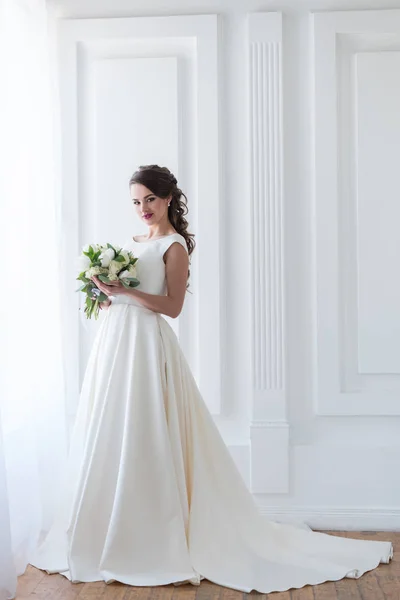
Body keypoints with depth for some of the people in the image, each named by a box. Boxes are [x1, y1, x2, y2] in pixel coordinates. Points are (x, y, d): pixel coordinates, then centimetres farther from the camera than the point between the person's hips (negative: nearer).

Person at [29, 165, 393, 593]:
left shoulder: (174, 245, -5)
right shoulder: (133, 242, 18)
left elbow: (172, 305, -13)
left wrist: (124, 291, -19)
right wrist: (107, 295, 0)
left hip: (147, 343, -8)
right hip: (115, 340, 8)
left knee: (144, 439, -6)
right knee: (110, 439, 9)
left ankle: (154, 541, 6)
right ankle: (112, 537, 21)